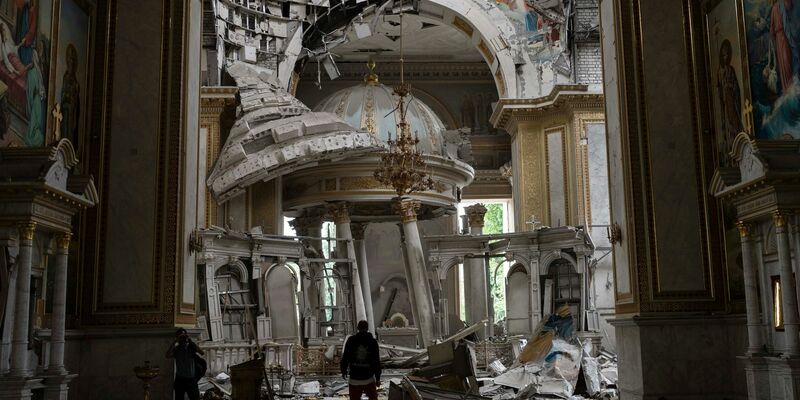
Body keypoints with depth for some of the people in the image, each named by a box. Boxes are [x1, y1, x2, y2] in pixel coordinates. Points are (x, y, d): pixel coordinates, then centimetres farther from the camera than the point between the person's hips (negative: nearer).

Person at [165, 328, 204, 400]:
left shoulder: (191, 347, 2)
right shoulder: (176, 349, 2)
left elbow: (202, 353, -15)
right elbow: (168, 355, -18)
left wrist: (190, 341, -16)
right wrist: (175, 342, -18)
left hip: (191, 379, 0)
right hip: (180, 379, 0)